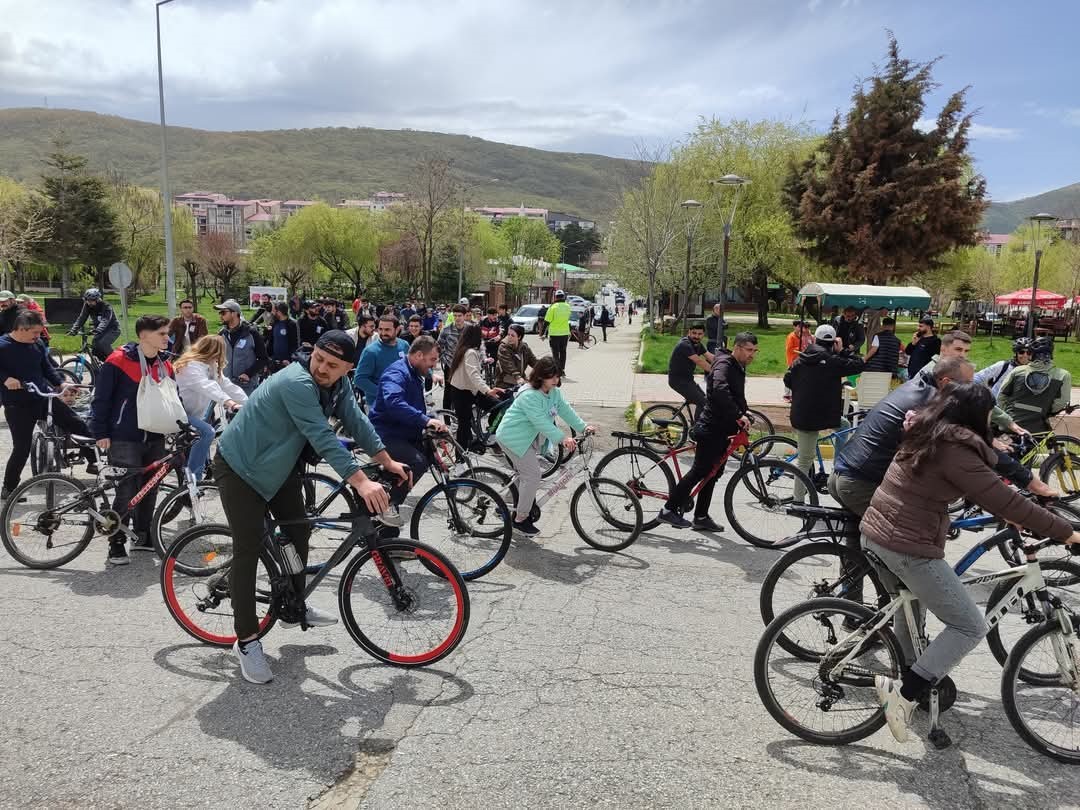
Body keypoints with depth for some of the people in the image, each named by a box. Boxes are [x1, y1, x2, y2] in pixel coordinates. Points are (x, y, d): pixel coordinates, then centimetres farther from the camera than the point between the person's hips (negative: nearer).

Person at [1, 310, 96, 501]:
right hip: (18, 405, -5)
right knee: (21, 448, 0)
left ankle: (94, 462, 11)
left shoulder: (37, 344, 5)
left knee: (78, 424, -1)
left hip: (44, 397, 5)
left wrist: (61, 384, -1)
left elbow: (47, 368, 12)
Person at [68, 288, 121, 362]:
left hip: (112, 329, -6)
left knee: (102, 343, -29)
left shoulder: (106, 307, -25)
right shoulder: (87, 306, -7)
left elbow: (105, 321, -39)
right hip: (100, 330, 6)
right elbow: (81, 318, -13)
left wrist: (97, 330, -56)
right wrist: (74, 329, -27)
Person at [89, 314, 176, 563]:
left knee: (149, 489, 11)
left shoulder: (165, 365, 8)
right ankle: (116, 545, 6)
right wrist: (100, 433, -10)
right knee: (126, 493, -7)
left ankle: (143, 537, 26)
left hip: (154, 439, 6)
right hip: (125, 439, -6)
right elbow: (101, 398, -9)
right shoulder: (118, 361, -11)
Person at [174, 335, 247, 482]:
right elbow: (207, 387, -41)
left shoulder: (210, 366, 7)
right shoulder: (192, 366, -23)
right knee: (207, 432, -29)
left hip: (193, 412, 11)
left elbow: (226, 384, -1)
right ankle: (192, 476, -24)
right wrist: (229, 403, -57)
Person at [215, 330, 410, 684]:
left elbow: (355, 420, 0)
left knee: (298, 533, 14)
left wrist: (387, 461, -5)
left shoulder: (338, 384, -7)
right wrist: (361, 482, -45)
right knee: (249, 549, -9)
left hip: (279, 466, 9)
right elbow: (323, 437, -40)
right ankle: (246, 640, 0)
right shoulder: (296, 383, -33)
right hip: (239, 467, -8)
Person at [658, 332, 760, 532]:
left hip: (723, 430, 10)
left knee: (712, 474, 12)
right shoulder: (724, 365, -16)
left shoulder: (738, 367, 16)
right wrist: (739, 416, -36)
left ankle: (701, 517, 19)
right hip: (711, 429, -10)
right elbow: (720, 391, -36)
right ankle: (669, 510, -2)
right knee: (700, 471, -8)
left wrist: (743, 417, 19)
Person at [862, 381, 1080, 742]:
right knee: (971, 626, 2)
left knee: (911, 607, 30)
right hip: (909, 548, -9)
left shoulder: (926, 436, 11)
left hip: (873, 535, 9)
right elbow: (1005, 503, -16)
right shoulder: (955, 450, -16)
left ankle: (906, 679, 42)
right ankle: (905, 692, -3)